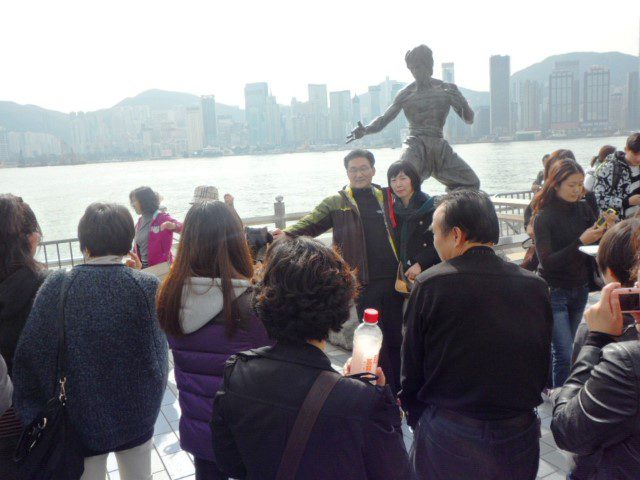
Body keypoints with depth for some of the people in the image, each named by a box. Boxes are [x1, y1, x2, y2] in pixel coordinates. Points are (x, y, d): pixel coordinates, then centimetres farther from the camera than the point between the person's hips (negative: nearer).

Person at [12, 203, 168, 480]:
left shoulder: (55, 286, -18)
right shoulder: (146, 286, -19)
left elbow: (29, 355, -12)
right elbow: (157, 352, -10)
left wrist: (33, 413, 0)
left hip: (79, 416, 0)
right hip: (135, 415, 0)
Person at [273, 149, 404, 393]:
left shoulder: (387, 198, 11)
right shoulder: (337, 203, 4)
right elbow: (310, 224, -8)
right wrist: (287, 234, -26)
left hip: (393, 278, 3)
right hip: (365, 282, -2)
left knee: (395, 336, 12)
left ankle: (399, 389, 27)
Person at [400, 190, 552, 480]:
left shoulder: (429, 285, -16)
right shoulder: (536, 287, -7)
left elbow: (412, 366, -9)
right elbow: (542, 368, 3)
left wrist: (414, 416, 8)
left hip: (446, 436, -3)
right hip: (519, 437, 3)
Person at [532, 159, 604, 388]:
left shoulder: (584, 209, 1)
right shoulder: (543, 218, -14)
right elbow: (547, 261, -19)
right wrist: (580, 242, -25)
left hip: (580, 289, 5)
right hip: (554, 292, -5)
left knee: (564, 350, 13)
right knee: (565, 355, -6)